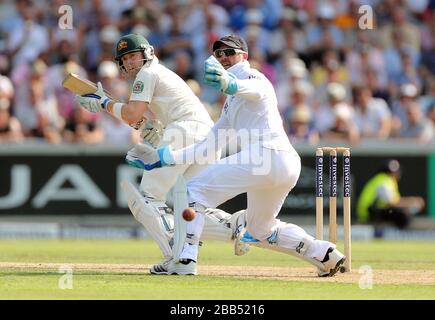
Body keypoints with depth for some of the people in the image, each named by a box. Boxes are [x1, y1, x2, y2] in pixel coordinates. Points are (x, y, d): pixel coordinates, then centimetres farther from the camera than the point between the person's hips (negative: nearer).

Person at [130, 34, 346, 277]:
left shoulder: (252, 76, 4)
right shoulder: (232, 103, 31)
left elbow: (256, 90, -24)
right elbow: (210, 146, 30)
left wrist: (230, 84, -47)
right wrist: (168, 158, 22)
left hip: (265, 154, -10)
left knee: (196, 189, -6)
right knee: (261, 230, 25)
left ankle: (186, 260, -17)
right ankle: (325, 254, 19)